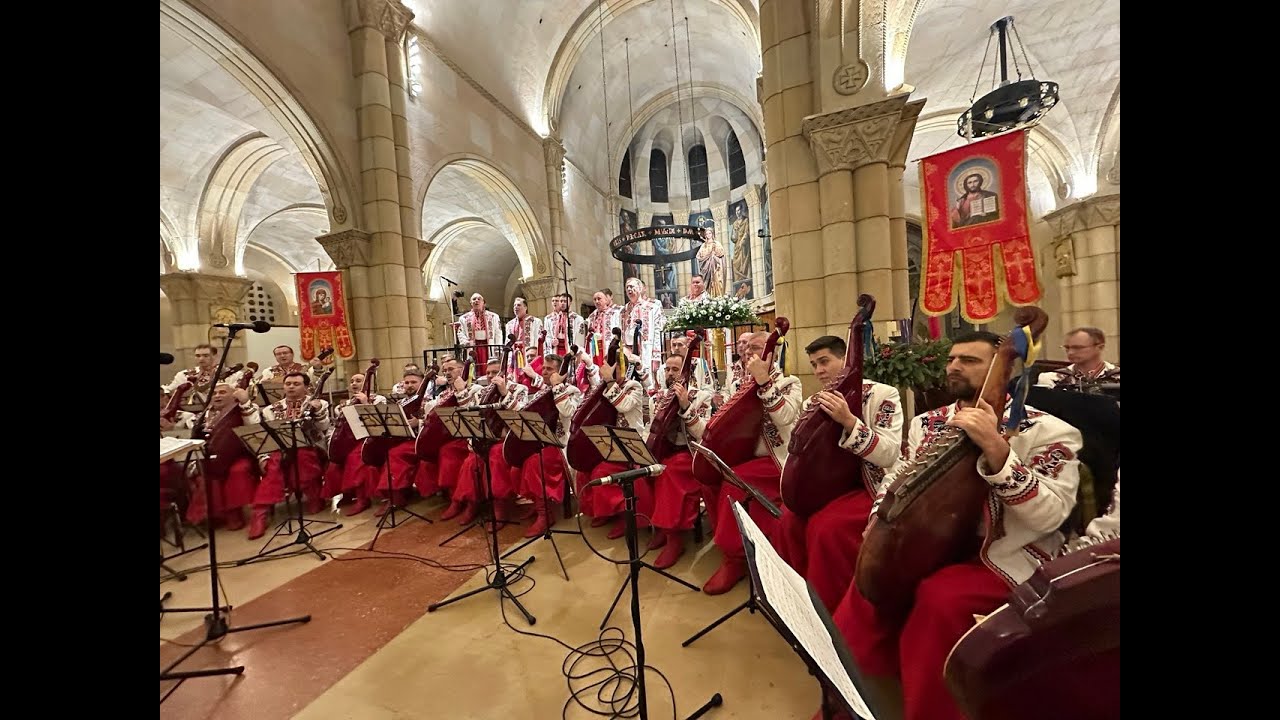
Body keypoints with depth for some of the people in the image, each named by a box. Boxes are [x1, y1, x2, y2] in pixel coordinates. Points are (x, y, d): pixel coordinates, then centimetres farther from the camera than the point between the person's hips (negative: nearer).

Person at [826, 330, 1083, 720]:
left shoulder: (1047, 431, -6)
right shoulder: (928, 422, 8)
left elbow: (1049, 517, -19)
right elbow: (896, 478, 13)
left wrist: (996, 449, -31)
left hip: (1008, 554, -4)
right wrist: (879, 524, -4)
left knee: (939, 598, -31)